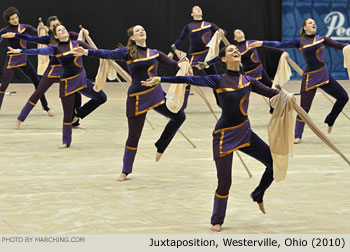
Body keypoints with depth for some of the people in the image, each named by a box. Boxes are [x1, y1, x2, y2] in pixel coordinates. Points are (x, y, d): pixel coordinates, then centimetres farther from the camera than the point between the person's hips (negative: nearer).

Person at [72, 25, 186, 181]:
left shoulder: (154, 53, 8)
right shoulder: (128, 52, -4)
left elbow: (173, 64, 12)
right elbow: (108, 54, -15)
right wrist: (86, 52, -26)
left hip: (156, 94, 4)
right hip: (137, 98, -4)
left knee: (179, 116, -3)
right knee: (134, 135, 0)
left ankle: (160, 147, 17)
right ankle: (125, 171, 15)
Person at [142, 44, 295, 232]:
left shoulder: (248, 80, 6)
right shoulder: (218, 81, -6)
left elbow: (269, 92, 1)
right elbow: (190, 79, -9)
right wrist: (160, 79, -13)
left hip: (245, 133, 5)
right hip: (225, 135, -4)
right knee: (224, 182, -2)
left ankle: (258, 195, 28)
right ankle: (217, 221, 20)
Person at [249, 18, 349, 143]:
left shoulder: (322, 39, 7)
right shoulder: (300, 42, -1)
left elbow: (339, 45, 7)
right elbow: (280, 45, -3)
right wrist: (262, 43, -11)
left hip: (324, 75, 4)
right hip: (309, 77, -4)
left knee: (343, 97, 2)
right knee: (304, 108, -2)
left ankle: (329, 121, 23)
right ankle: (297, 136, 12)